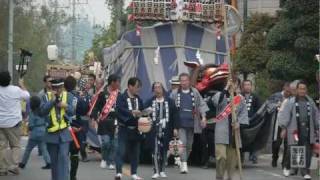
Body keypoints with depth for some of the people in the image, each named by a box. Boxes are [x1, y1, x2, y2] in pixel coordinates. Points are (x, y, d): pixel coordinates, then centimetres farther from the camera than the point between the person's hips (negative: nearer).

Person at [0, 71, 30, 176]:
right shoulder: (16, 90, -11)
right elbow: (27, 96, 7)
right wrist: (22, 85, 20)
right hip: (13, 122, -2)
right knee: (15, 145, 9)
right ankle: (14, 165, -6)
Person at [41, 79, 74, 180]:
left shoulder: (68, 96, 3)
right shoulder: (47, 96, 2)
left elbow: (72, 112, -1)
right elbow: (43, 110, -10)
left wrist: (66, 106, -18)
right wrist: (52, 100, -16)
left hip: (64, 133, -1)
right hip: (51, 133, 1)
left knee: (63, 157, -13)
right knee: (53, 159, 11)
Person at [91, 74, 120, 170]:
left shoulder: (118, 94, 8)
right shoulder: (103, 93, -4)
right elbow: (96, 106, -4)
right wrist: (94, 117, -16)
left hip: (114, 122, 4)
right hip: (104, 121, -4)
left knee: (113, 143, 4)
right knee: (105, 141, -11)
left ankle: (111, 162, 13)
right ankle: (104, 159, 10)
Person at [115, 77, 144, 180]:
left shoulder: (138, 99, 12)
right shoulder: (122, 97, -7)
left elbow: (141, 111, 18)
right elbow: (119, 109, -21)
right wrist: (131, 112, -30)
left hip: (135, 129, 6)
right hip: (124, 128, -6)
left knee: (135, 151, 10)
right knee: (121, 150, -12)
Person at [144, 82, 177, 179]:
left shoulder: (170, 102, 5)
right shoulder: (150, 102, 4)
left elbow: (174, 115, 4)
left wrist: (175, 128, 1)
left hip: (166, 131, 1)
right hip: (154, 130, -1)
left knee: (164, 151, 7)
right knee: (155, 151, -7)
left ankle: (162, 171, 19)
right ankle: (156, 171, -3)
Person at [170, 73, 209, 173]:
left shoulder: (195, 92, 7)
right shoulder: (175, 93, 2)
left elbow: (201, 104, 4)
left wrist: (203, 117, -9)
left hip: (191, 123, 3)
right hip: (180, 123, -3)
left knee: (189, 145, 11)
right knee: (182, 143, -14)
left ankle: (184, 161, 28)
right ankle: (184, 165, -18)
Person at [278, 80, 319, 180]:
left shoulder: (310, 102, 13)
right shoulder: (290, 102, 0)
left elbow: (315, 116, 19)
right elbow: (284, 115, -3)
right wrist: (284, 128, -9)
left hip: (308, 131, 3)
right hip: (295, 130, -3)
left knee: (307, 152, -3)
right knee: (292, 151, 2)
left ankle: (305, 171, 3)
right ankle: (287, 167, 27)